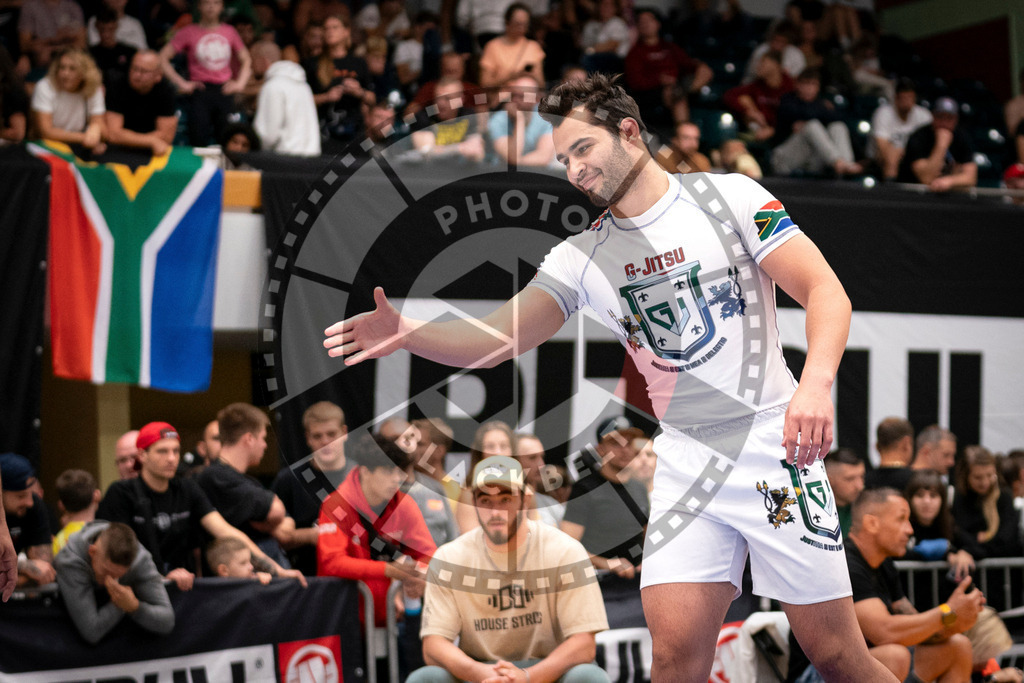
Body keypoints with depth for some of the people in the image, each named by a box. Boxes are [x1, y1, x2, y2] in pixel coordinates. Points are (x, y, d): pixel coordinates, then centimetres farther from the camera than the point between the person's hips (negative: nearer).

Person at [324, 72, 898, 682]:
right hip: (685, 461, 3)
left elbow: (826, 292, -6)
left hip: (774, 446, -3)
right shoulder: (581, 257, 9)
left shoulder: (727, 195, -2)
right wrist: (405, 331, -18)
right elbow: (497, 339, 1)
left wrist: (816, 384, -24)